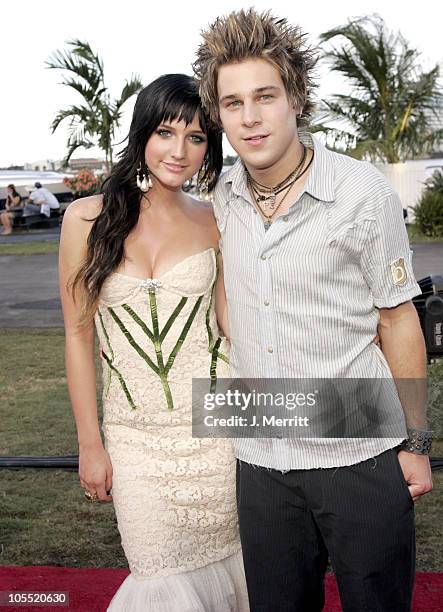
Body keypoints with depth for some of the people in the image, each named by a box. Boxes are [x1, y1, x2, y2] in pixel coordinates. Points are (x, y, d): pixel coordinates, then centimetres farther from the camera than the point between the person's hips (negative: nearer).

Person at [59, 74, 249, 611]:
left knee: (216, 560, 13)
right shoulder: (88, 218, -3)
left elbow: (229, 318, 10)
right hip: (135, 431, -1)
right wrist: (89, 442, 0)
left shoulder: (212, 223, 3)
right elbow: (78, 334, 0)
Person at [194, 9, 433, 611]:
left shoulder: (363, 193, -12)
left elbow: (398, 321, -5)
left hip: (361, 456, -3)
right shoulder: (221, 200, 1)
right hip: (260, 457, 4)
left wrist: (416, 444, -3)